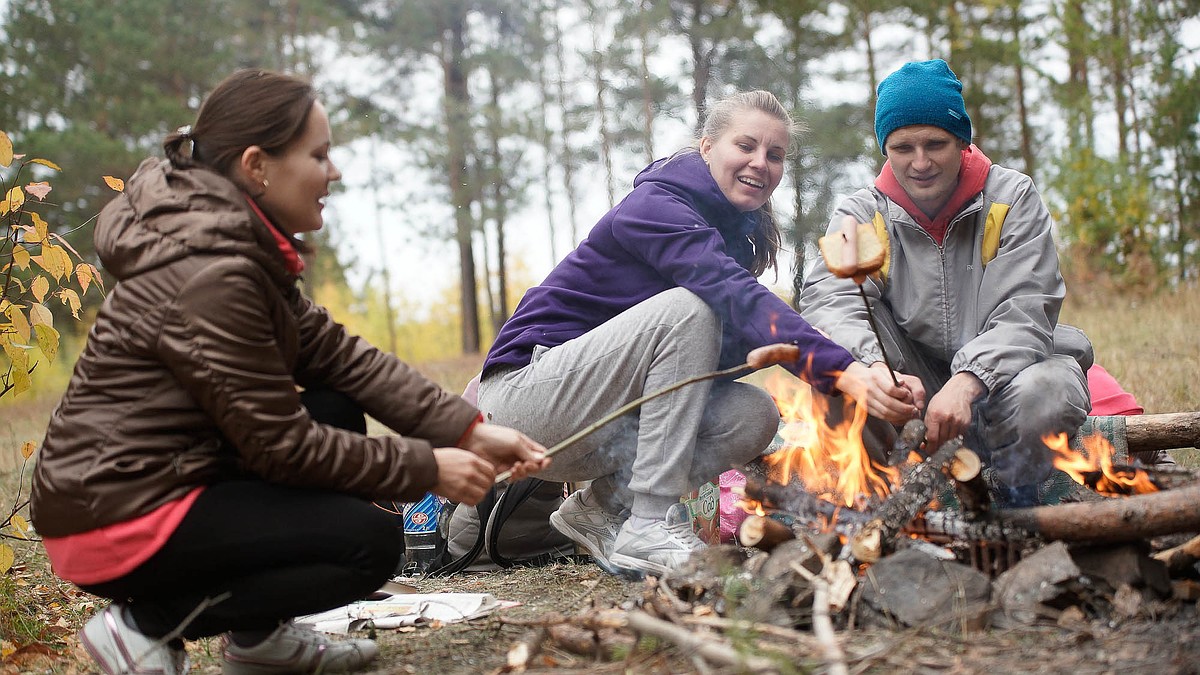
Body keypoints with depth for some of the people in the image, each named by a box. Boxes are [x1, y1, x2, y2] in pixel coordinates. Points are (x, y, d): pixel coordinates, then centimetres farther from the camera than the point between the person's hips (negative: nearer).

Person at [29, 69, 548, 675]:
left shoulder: (241, 242, 8)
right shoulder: (210, 273, -23)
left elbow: (337, 354, 4)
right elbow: (280, 443, -19)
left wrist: (468, 431, -4)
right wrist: (427, 470, -12)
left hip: (161, 476, 10)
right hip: (119, 519, -10)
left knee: (340, 413, 10)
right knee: (370, 543, -11)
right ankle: (148, 623, -5)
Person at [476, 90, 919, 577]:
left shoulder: (736, 234, 10)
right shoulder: (654, 205, -16)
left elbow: (719, 352, 1)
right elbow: (736, 297, -33)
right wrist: (841, 371, -44)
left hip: (606, 420, 8)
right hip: (523, 394, -8)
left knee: (754, 415, -13)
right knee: (686, 308, -27)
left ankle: (604, 506, -1)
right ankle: (650, 528, -26)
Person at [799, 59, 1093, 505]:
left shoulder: (1013, 198, -6)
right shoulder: (861, 214, -2)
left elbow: (1026, 314, -16)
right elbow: (829, 297, -21)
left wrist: (968, 382, -36)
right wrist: (879, 369, -42)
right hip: (918, 385, 1)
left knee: (1046, 394, -36)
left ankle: (1015, 502, -4)